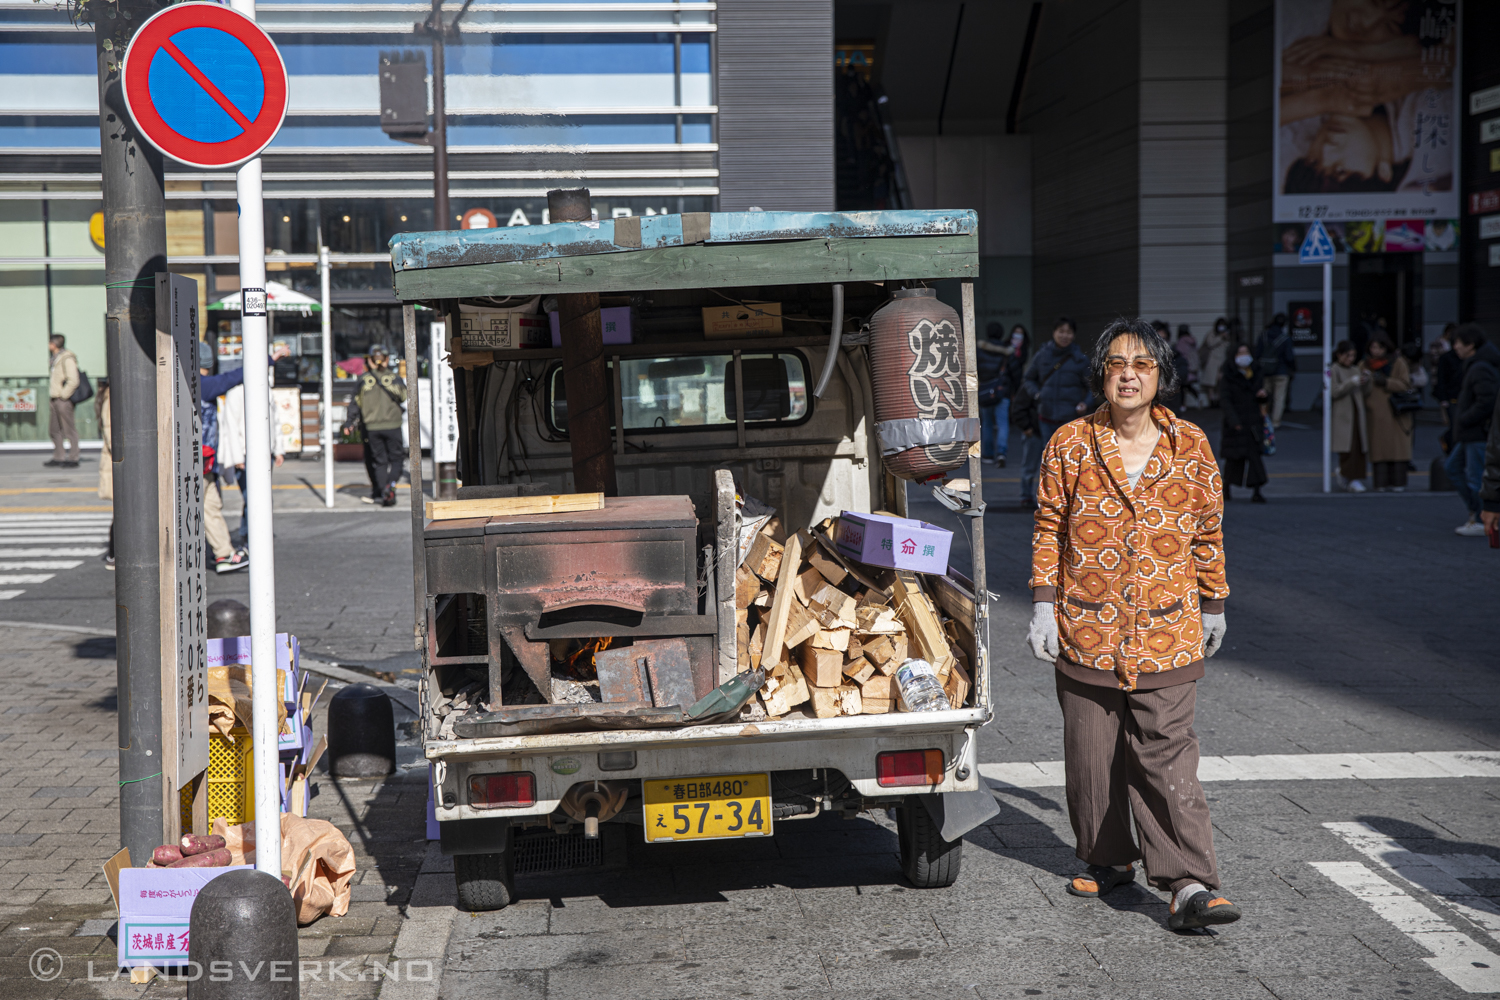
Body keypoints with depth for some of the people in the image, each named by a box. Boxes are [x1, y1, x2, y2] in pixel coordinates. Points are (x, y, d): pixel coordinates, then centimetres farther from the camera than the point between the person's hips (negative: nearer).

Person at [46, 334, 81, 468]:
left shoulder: (67, 359, -14)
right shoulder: (54, 358, 16)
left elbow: (73, 381, -20)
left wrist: (63, 395, -17)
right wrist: (52, 396, 16)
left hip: (63, 400, -10)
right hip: (55, 400, 10)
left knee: (69, 429, -5)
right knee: (54, 430, 13)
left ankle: (73, 459, -2)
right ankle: (58, 458, 20)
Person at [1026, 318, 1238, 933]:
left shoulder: (1191, 448, 3)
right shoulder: (1070, 445, 1)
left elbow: (1208, 533, 12)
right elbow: (1049, 529, 6)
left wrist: (1213, 606, 16)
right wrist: (1043, 606, 0)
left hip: (1167, 633, -1)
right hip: (1086, 629, 1)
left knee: (1167, 756, -8)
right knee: (1092, 755, 10)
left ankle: (1189, 885, -9)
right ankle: (1106, 859, 28)